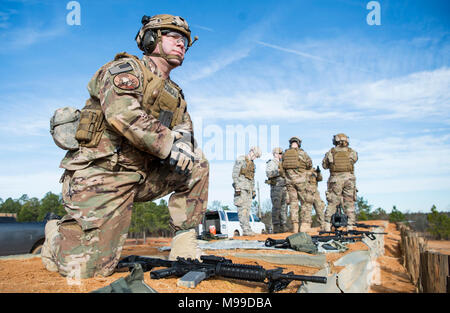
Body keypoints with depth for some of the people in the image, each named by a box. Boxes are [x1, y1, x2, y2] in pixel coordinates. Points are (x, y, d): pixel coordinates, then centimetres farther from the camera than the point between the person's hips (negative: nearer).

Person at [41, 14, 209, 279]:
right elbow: (123, 112, -22)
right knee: (87, 270, -13)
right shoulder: (126, 68, -4)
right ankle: (59, 233, 20)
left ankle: (184, 244, 0)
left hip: (141, 176, 7)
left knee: (198, 166, -4)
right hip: (101, 174, -7)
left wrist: (184, 138, -9)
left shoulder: (176, 95, 20)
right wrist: (169, 144, -22)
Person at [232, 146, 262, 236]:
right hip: (241, 187, -8)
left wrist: (253, 190, 19)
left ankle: (247, 230, 5)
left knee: (247, 209, 5)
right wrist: (237, 187, -18)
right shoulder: (240, 159, -3)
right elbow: (235, 174, -10)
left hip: (248, 188, 8)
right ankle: (246, 229, -17)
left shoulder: (252, 163, 21)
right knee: (242, 209, -12)